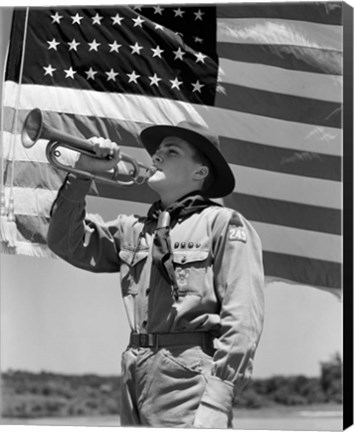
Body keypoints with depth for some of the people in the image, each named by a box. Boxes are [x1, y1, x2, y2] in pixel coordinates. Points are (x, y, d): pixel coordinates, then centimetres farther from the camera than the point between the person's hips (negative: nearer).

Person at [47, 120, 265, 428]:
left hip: (190, 378, -6)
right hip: (135, 377, 6)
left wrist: (216, 403, -19)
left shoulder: (222, 223, -1)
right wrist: (82, 174, 8)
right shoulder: (133, 230, 18)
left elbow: (242, 320, -10)